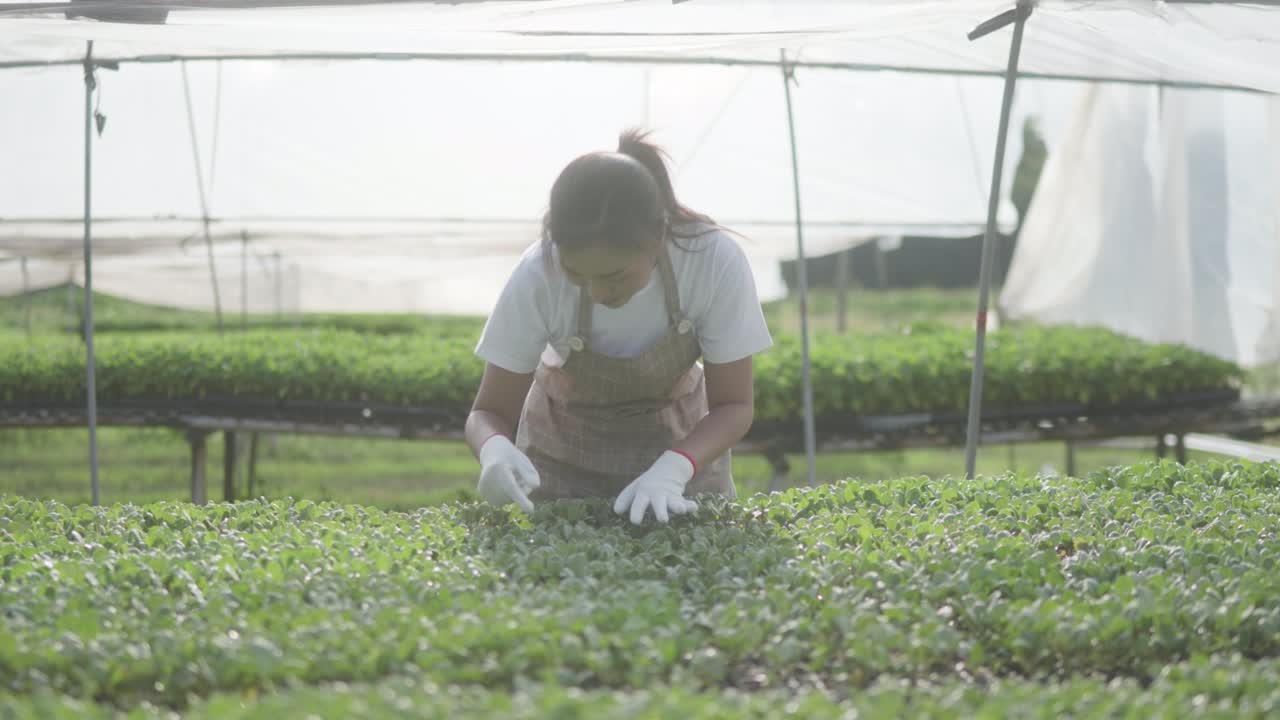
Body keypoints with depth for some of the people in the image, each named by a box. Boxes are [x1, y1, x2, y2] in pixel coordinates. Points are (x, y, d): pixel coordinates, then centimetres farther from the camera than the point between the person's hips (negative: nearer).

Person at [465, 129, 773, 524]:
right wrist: (494, 450, -44)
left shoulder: (716, 260, -31)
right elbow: (489, 411, -21)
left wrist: (673, 469, -39)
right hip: (565, 448, 0)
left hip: (681, 441, 1)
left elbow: (734, 405, -21)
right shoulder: (538, 277, -30)